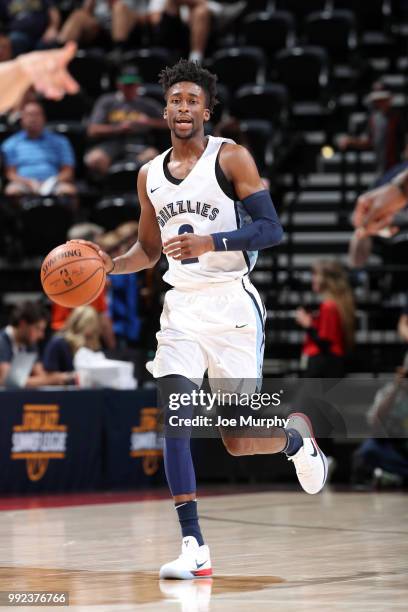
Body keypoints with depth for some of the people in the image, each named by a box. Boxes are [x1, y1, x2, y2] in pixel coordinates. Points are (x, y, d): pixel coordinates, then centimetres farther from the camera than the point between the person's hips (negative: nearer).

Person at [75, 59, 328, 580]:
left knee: (238, 440, -1)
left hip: (231, 303, -4)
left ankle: (298, 436, 35)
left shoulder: (231, 158, -4)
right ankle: (193, 546, -13)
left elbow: (271, 228, -11)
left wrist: (211, 242, -25)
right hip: (181, 307, 4)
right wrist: (112, 266, 2)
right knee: (175, 419, -14)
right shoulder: (150, 175, 12)